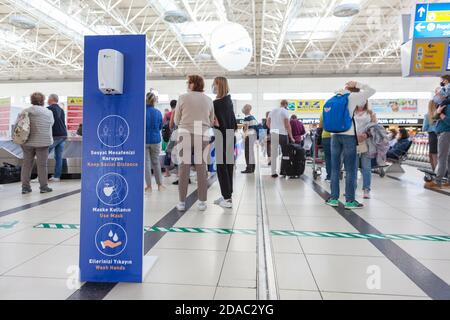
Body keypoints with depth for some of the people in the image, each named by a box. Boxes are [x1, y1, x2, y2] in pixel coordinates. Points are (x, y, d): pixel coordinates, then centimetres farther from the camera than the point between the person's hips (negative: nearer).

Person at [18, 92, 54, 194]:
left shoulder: (25, 111, 3)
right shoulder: (48, 112, -4)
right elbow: (51, 124, 5)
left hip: (27, 142, 3)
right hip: (42, 142, -3)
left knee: (26, 164, 10)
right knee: (42, 165, 3)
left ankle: (25, 186, 14)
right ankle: (43, 186, 8)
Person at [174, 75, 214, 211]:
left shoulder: (183, 98, 1)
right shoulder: (208, 100, 7)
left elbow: (176, 121, 6)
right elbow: (211, 122, 11)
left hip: (185, 135, -1)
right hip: (203, 136, 2)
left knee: (184, 170, 4)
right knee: (201, 170, 6)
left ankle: (182, 202, 9)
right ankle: (202, 202, 10)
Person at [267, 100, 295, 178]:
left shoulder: (272, 111, 13)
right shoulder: (285, 111, -3)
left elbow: (268, 123, 13)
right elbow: (287, 125, -9)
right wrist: (291, 137, -5)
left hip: (273, 133, 4)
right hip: (282, 134, -4)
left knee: (273, 154, 5)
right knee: (285, 153, 8)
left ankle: (274, 172, 5)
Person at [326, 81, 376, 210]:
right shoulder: (353, 97, 0)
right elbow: (372, 91, 8)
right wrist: (357, 84, 12)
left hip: (335, 135, 5)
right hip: (348, 135, -5)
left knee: (335, 169, 7)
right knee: (350, 170, 0)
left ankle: (334, 199, 10)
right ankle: (350, 200, 2)